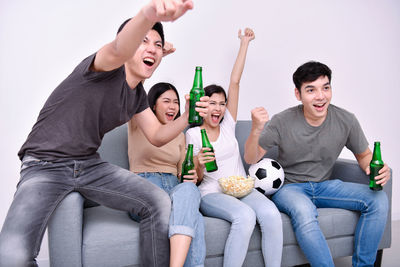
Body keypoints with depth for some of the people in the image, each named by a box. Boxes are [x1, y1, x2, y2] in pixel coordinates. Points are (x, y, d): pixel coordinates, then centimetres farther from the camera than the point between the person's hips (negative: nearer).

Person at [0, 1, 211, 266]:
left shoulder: (138, 95, 8)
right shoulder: (110, 71, -16)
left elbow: (157, 136, 11)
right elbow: (118, 50, -40)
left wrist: (187, 117, -8)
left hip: (90, 165, 7)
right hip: (45, 166, -7)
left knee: (160, 202, -10)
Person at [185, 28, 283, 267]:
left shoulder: (227, 125, 13)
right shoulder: (193, 134, 6)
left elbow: (235, 82, 11)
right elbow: (196, 178, 4)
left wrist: (244, 43, 10)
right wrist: (199, 164, -19)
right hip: (212, 193, -3)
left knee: (271, 214, -27)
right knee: (245, 216, -34)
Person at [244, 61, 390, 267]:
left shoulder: (346, 120, -6)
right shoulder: (282, 122, -14)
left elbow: (363, 154, 11)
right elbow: (250, 159, -10)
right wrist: (256, 130, -30)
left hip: (324, 186, 4)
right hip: (288, 187, -4)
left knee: (378, 200, -15)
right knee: (304, 212, -37)